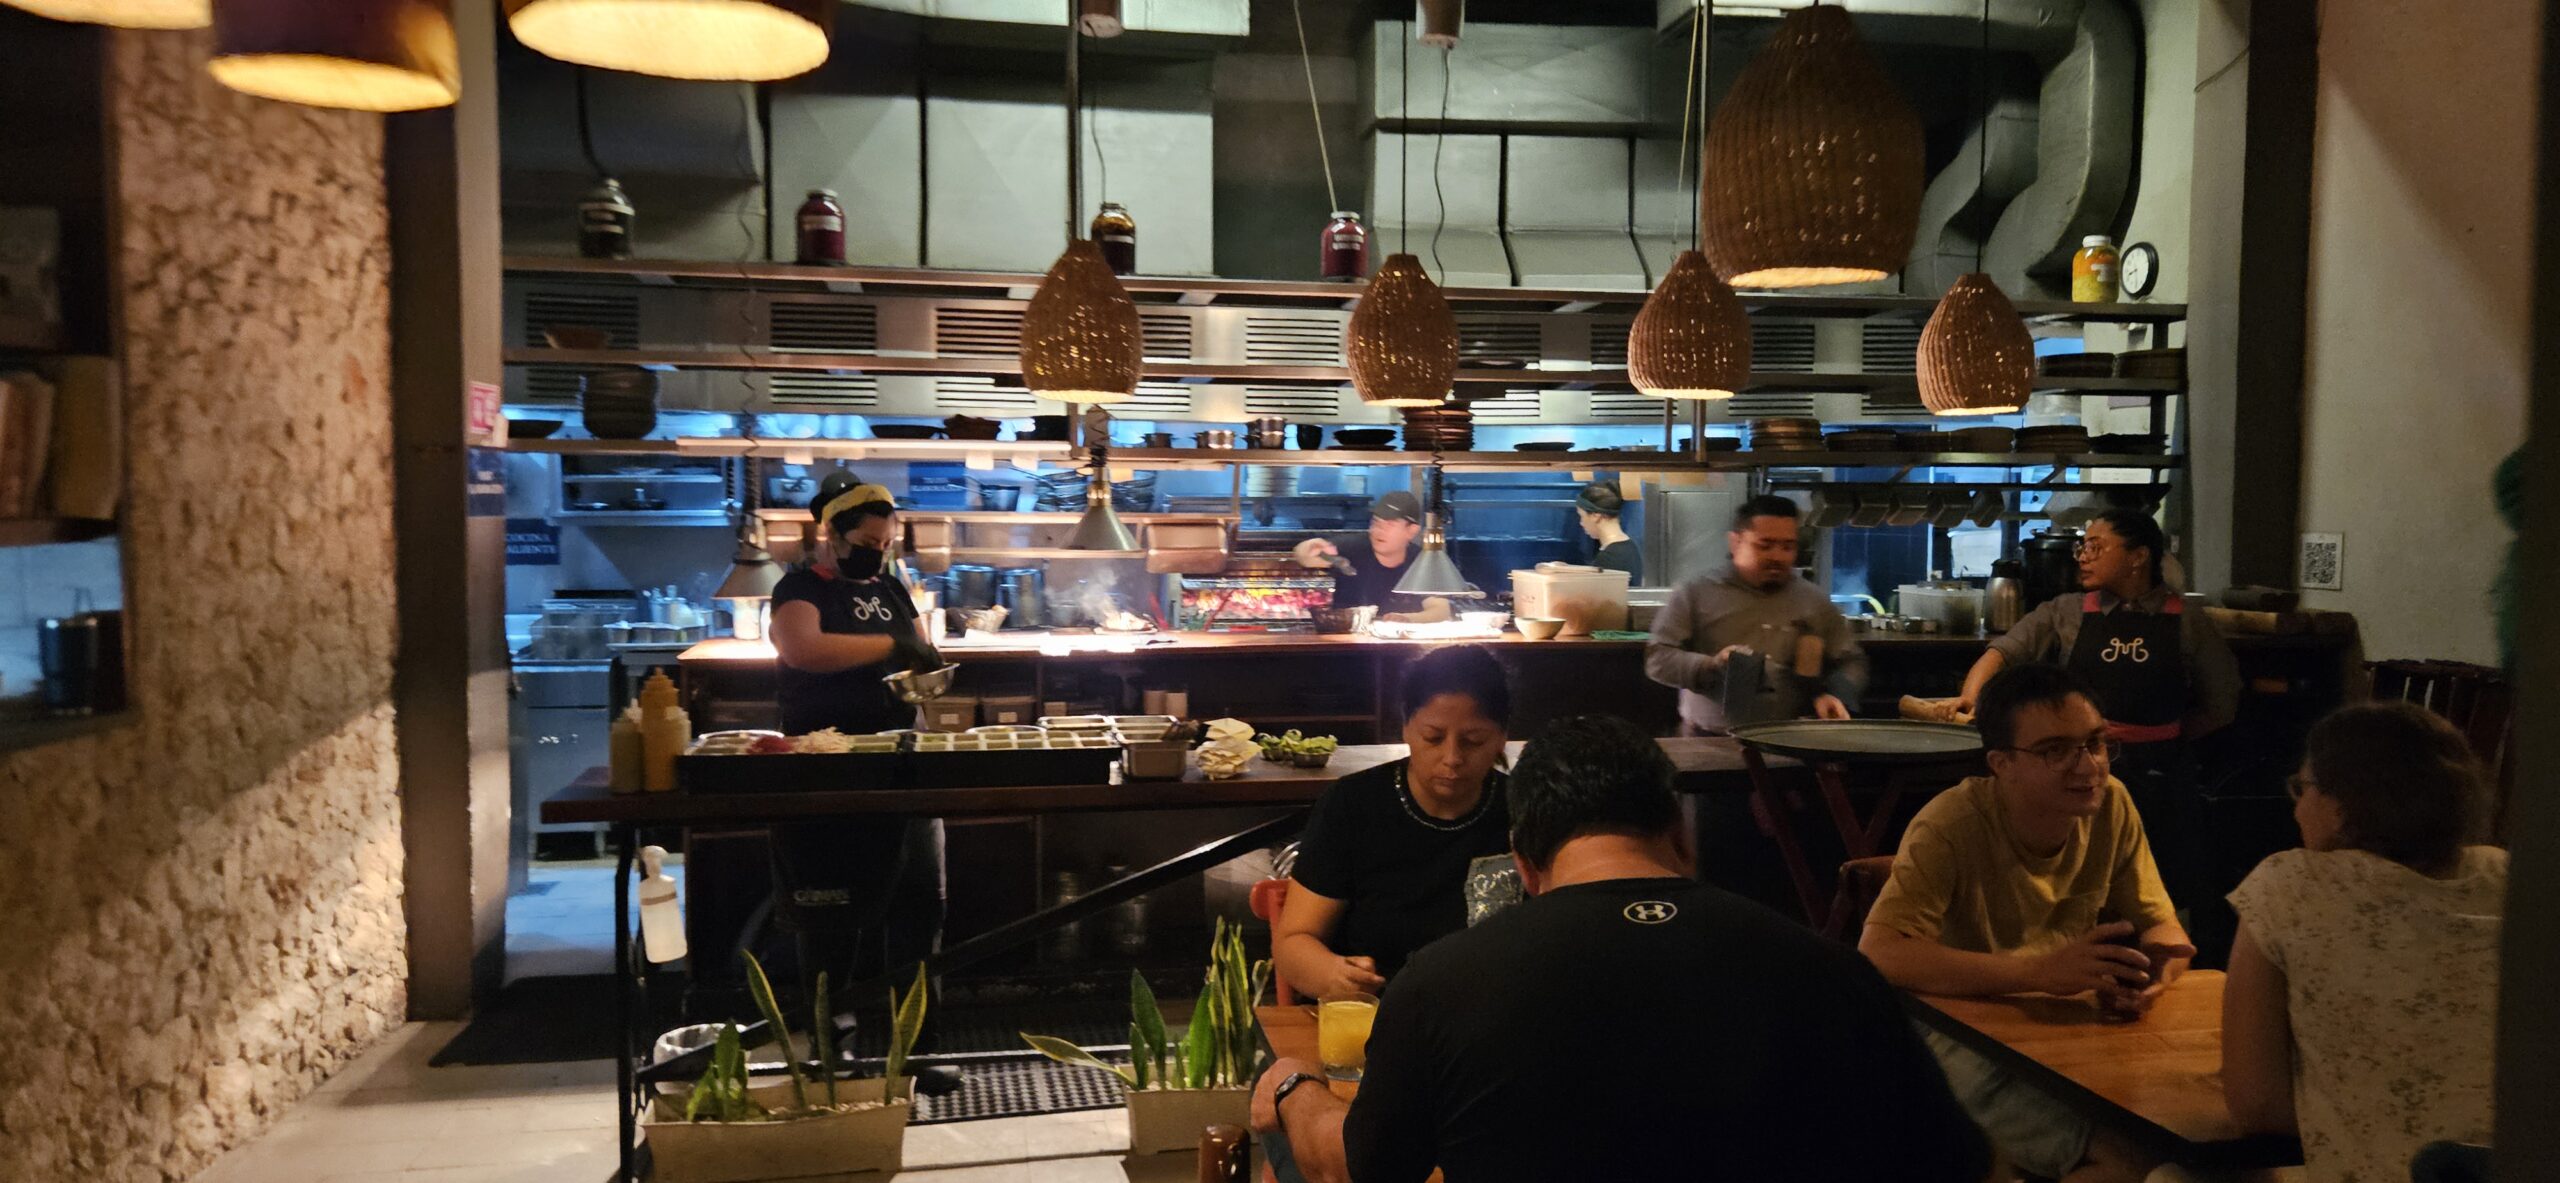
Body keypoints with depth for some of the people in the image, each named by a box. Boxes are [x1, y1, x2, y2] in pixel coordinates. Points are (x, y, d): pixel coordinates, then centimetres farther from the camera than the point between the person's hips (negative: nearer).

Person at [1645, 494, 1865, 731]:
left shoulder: (1814, 601, 16)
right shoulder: (1695, 595, 7)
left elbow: (1851, 661, 22)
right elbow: (1657, 659, 2)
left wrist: (1834, 695, 0)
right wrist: (1711, 666, -14)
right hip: (1710, 740, -2)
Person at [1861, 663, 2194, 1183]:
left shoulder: (2111, 805, -4)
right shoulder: (1952, 825, -21)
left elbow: (2162, 926, 3)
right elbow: (1878, 954, -30)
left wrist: (2151, 972, -22)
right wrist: (2040, 971, -37)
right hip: (1960, 1036, -6)